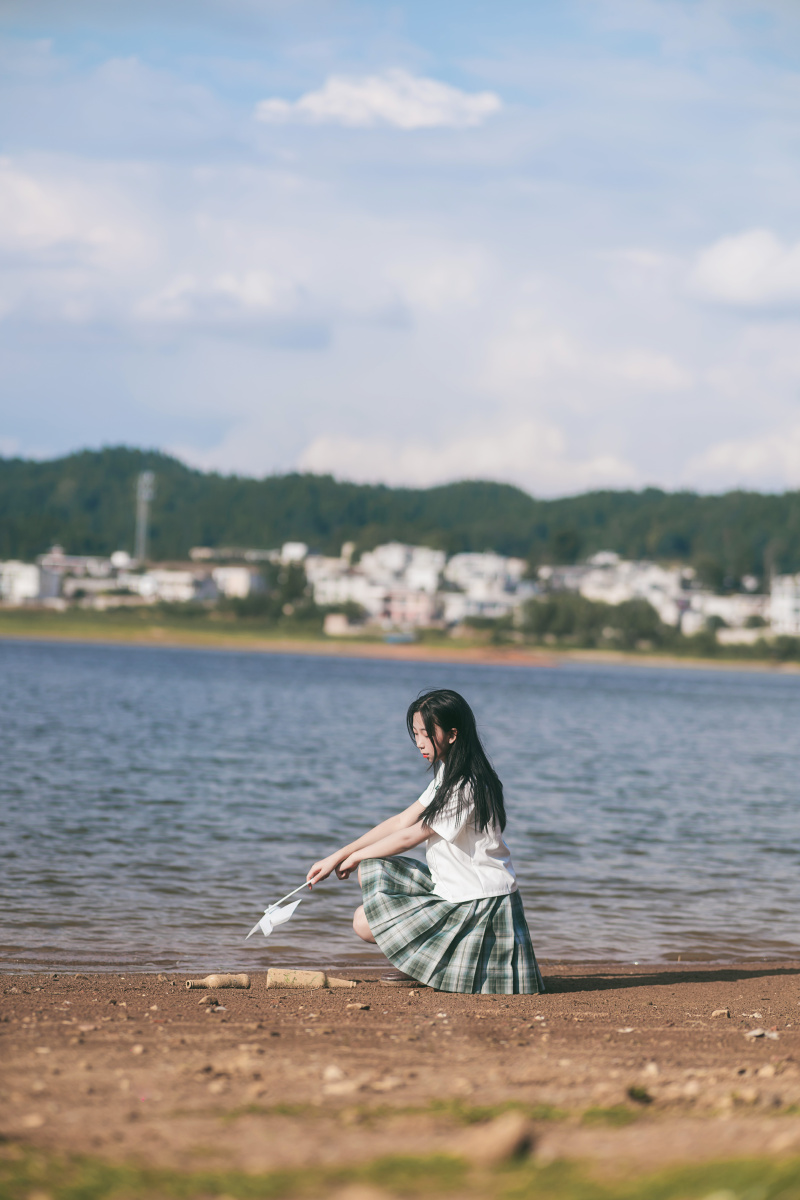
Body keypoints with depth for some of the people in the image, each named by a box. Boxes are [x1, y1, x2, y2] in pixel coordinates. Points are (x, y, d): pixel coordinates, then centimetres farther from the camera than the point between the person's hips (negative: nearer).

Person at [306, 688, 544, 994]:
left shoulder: (468, 786, -21)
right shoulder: (448, 775, 10)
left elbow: (410, 836, -14)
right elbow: (401, 822, 10)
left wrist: (355, 857, 1)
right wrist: (336, 857, 5)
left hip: (478, 903, -10)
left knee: (365, 923, -12)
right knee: (371, 870, 10)